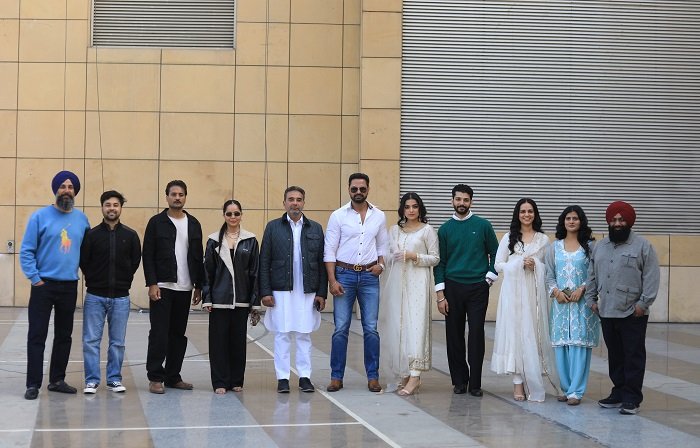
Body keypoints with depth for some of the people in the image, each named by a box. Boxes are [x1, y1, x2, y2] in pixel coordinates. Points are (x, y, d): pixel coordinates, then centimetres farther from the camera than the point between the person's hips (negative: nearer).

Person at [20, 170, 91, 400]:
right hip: (44, 285, -4)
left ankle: (57, 380, 20)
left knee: (64, 336, 10)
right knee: (37, 336, -4)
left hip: (70, 286, 4)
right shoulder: (40, 216, -6)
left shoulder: (81, 219, 6)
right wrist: (35, 278, -11)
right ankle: (33, 384, -1)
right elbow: (26, 251, -6)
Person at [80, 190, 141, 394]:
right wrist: (95, 281, 4)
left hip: (121, 297, 1)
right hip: (95, 297, -1)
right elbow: (83, 262, 2)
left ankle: (114, 379, 16)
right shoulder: (91, 235, -1)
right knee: (91, 340, -1)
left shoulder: (130, 236, 3)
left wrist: (123, 282, 8)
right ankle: (92, 381, 6)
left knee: (118, 342, 6)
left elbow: (135, 262, 10)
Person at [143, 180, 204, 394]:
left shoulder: (193, 224, 11)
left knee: (178, 334, 8)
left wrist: (199, 286, 8)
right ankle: (155, 378, 0)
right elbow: (148, 255, -4)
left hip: (184, 288, 4)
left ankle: (173, 376, 15)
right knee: (159, 333, -5)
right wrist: (152, 284, -12)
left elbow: (199, 257, 13)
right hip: (162, 287, -4)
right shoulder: (157, 222, -1)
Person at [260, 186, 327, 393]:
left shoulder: (315, 229, 9)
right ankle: (282, 378, 7)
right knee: (282, 335, 1)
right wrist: (265, 291, -5)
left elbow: (322, 262, 7)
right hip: (281, 291, -1)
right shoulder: (273, 227, 5)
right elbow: (264, 262, 2)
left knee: (304, 335, 5)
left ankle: (305, 377, 11)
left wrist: (321, 293, 1)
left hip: (307, 292, 1)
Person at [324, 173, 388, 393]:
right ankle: (336, 377, 7)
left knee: (371, 328, 1)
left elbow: (383, 245, 16)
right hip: (344, 274, -2)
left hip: (369, 276, 2)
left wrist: (381, 264, -4)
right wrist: (332, 281, -9)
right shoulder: (338, 216, -2)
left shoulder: (379, 216, 6)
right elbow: (329, 251, -2)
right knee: (340, 329, -1)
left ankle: (373, 376, 9)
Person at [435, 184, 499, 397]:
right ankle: (459, 380, 14)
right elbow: (440, 262, 5)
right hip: (452, 288, 1)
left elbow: (495, 253, 9)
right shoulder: (445, 229, 6)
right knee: (454, 335, 4)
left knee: (476, 334, -4)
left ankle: (475, 383, 1)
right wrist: (440, 294, -1)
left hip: (478, 288, -1)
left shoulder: (483, 226, 3)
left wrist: (490, 277, 0)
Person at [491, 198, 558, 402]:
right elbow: (498, 265, 5)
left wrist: (535, 265, -9)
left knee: (534, 334, -2)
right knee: (515, 333, -4)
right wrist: (520, 264, -7)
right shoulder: (509, 238, 9)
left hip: (535, 293, 1)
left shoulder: (543, 239, 11)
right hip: (514, 292, -1)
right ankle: (518, 383, -3)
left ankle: (534, 382, 5)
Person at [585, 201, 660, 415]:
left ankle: (631, 398, 0)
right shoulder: (600, 247, 15)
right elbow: (592, 275, 20)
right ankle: (619, 392, 21)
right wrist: (591, 299, 12)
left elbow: (651, 277, -7)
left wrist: (643, 303, -12)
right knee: (615, 356, 12)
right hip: (607, 313, 6)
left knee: (633, 356, -2)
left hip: (633, 314, -5)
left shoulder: (643, 246, -3)